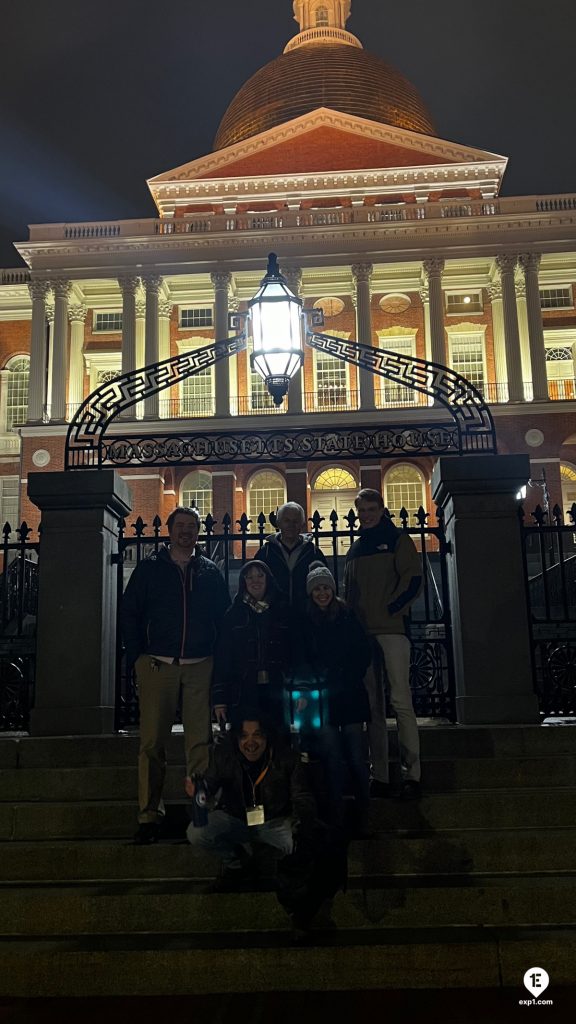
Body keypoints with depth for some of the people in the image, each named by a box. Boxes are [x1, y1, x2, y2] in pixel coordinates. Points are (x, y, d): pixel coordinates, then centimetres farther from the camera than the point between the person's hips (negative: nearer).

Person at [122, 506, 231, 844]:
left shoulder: (210, 572, 13)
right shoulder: (150, 569, 9)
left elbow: (224, 617, 13)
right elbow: (130, 613, 7)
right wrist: (138, 656, -2)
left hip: (200, 666, 1)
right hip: (157, 664, -1)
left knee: (201, 742, 1)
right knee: (152, 743, -3)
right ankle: (150, 816, 5)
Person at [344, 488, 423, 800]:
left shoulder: (397, 539, 5)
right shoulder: (355, 548, 21)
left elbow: (413, 580, -4)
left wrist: (390, 609, -11)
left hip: (391, 630, -5)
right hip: (362, 634, 6)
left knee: (400, 701, -11)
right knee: (373, 706, 5)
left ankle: (411, 774, -7)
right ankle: (379, 777, 9)